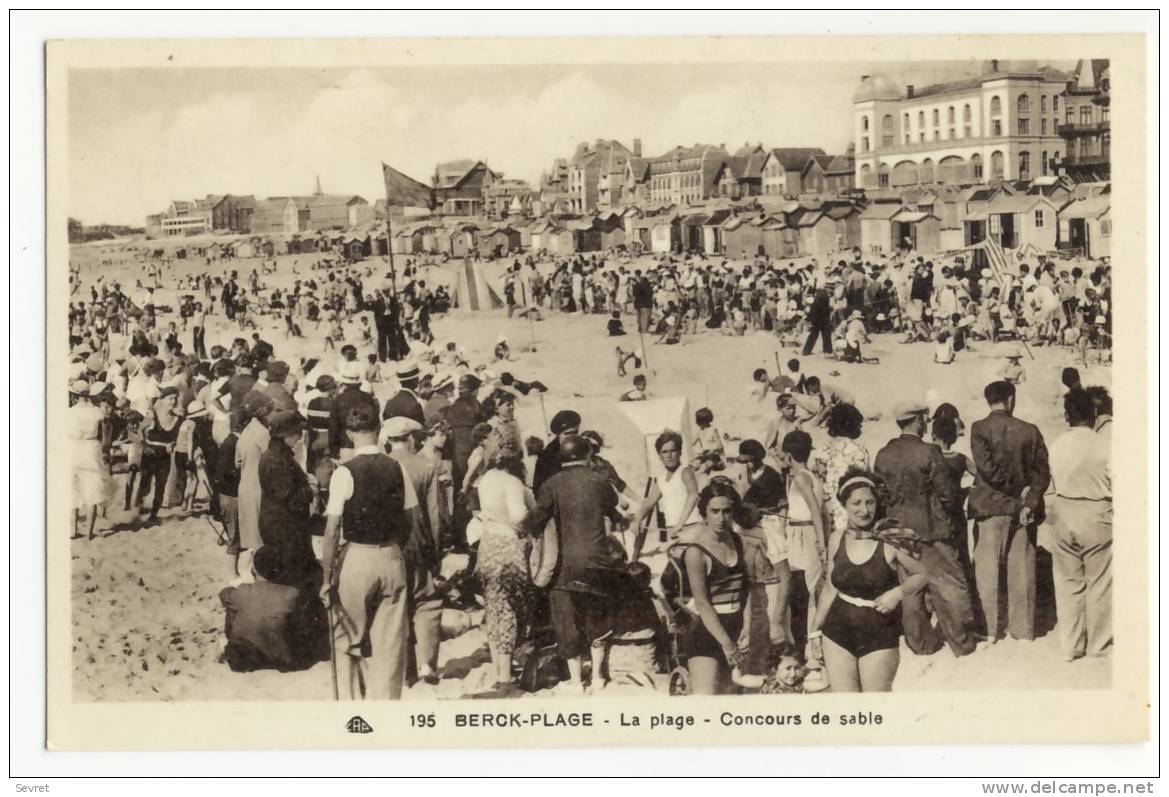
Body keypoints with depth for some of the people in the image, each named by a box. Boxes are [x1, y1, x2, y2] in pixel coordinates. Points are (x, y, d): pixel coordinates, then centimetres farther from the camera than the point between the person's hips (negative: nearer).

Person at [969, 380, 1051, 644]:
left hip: (990, 507, -2)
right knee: (1021, 570, 10)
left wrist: (1018, 500, -8)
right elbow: (1042, 472, -4)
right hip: (1023, 512, 2)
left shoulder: (979, 429, -8)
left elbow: (987, 468, -16)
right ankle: (1023, 629, 16)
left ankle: (989, 629, 8)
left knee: (987, 570, 6)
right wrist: (1029, 502, -9)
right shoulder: (1030, 431, 0)